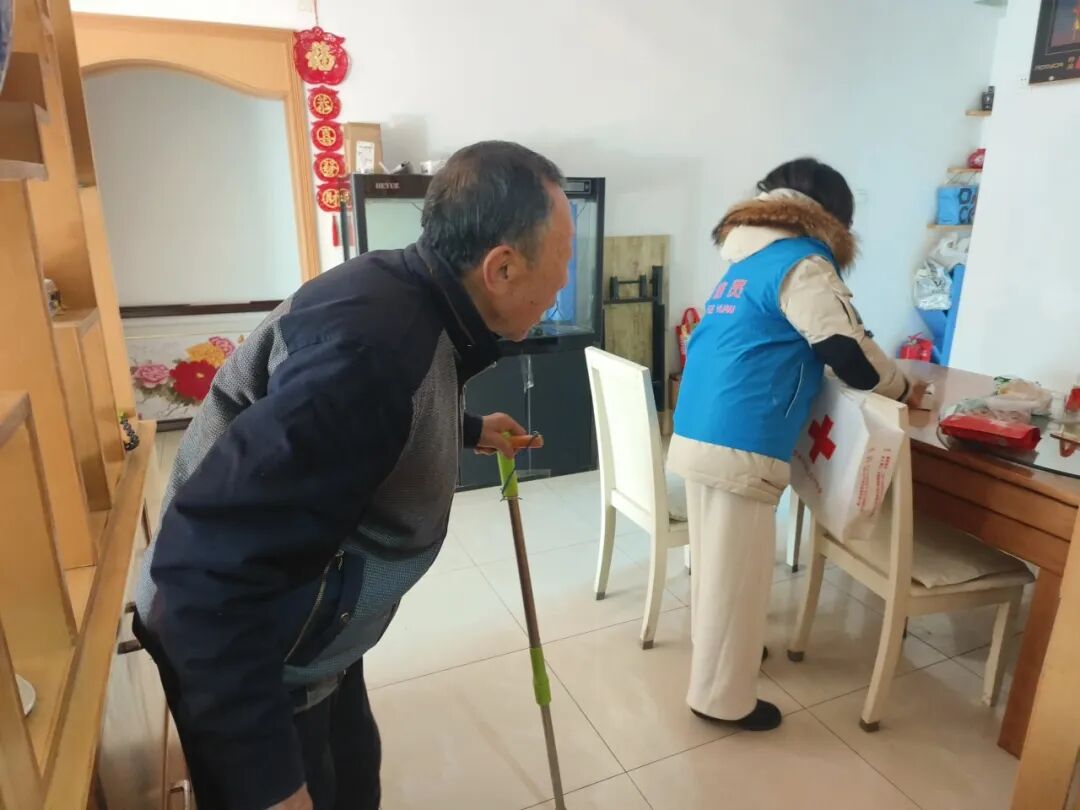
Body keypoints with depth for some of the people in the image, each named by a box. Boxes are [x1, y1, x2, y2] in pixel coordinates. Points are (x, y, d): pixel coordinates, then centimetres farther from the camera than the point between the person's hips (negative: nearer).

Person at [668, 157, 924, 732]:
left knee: (714, 558, 22)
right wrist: (902, 389, 8)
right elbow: (849, 353, -12)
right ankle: (721, 696, 17)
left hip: (698, 432, 9)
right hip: (739, 445, -9)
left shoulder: (746, 263, 19)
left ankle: (716, 650, 41)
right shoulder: (802, 265, -7)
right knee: (737, 569, 3)